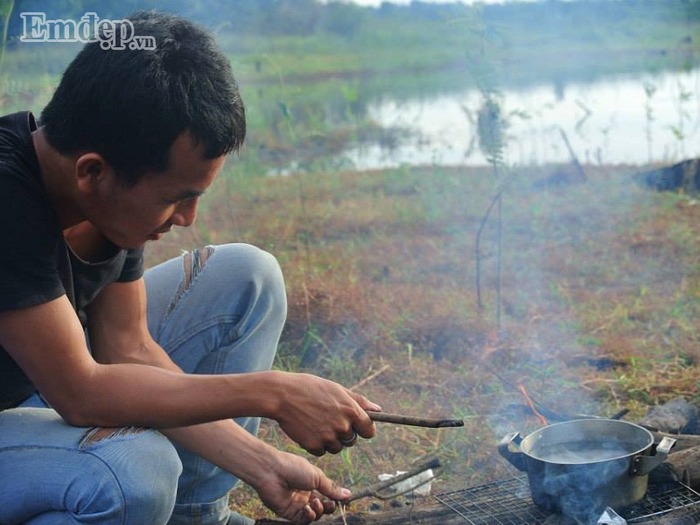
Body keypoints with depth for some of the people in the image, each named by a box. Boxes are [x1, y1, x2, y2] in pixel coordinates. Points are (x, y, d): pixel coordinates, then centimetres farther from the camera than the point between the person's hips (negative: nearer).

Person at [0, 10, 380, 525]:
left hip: (50, 375, 8)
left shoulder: (113, 193, -10)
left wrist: (261, 464, -11)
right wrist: (272, 393, -29)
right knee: (134, 472, -38)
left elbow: (129, 351, -5)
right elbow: (79, 393, -32)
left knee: (246, 277, -2)